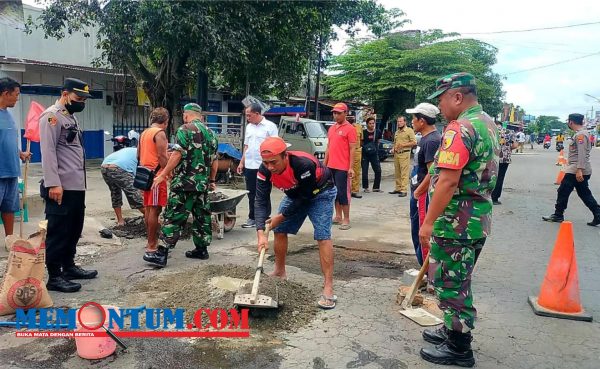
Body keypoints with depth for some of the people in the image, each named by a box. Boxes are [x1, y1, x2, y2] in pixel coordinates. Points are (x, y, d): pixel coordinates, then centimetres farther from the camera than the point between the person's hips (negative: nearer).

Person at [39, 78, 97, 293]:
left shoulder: (71, 118, 20)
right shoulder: (51, 116, -9)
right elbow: (47, 152, -17)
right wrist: (53, 184, -23)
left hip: (77, 186, 9)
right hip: (61, 188, -9)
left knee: (74, 230, 16)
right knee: (58, 232, -2)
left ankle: (69, 267, 28)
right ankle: (54, 277, 5)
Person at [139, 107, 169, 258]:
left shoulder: (144, 133, 16)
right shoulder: (160, 133, -11)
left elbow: (138, 154, 22)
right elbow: (162, 156, -19)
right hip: (157, 175, -9)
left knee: (148, 208, 14)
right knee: (155, 210, -8)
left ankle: (151, 241, 23)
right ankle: (151, 247, -7)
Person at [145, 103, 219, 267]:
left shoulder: (185, 129, -7)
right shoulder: (210, 133, 14)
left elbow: (177, 155, -15)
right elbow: (214, 161, 15)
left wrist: (163, 175, -11)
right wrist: (212, 180, 25)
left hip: (184, 183, -7)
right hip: (203, 184, 7)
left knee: (174, 216, -5)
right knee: (202, 215, 13)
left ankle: (162, 254, -4)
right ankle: (201, 249, 21)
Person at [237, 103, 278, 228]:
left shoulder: (270, 126, -7)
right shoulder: (249, 127, 13)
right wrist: (242, 162, 15)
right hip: (249, 166, 6)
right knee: (251, 194, 11)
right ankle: (252, 218, 20)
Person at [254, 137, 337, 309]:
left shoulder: (304, 164, -41)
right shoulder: (265, 170, -25)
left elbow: (305, 197, -28)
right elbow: (261, 201, -26)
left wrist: (282, 216, -21)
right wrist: (261, 233, -37)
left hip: (320, 192, -6)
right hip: (295, 194, 6)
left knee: (322, 236, -18)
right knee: (280, 230, 6)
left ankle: (328, 288, -16)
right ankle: (280, 273, 28)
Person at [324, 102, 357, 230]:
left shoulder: (349, 129, -7)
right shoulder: (331, 128, 14)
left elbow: (352, 149, -10)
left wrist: (351, 167, -15)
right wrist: (324, 163, 15)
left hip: (342, 167, -7)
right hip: (331, 166, 7)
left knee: (343, 192, -4)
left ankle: (346, 220, 4)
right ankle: (338, 216, 23)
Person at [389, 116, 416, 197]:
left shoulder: (409, 130, -2)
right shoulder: (397, 132, 20)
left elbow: (414, 142, -8)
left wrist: (403, 145, -15)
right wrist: (394, 148, 11)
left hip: (404, 154, -7)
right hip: (396, 154, 7)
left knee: (404, 173, -10)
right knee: (397, 173, 9)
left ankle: (403, 190, -12)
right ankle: (398, 188, 16)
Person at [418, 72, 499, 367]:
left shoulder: (460, 128, -20)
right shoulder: (487, 123, 12)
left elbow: (448, 181, -27)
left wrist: (428, 222, -21)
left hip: (455, 223, -10)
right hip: (478, 220, 10)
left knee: (450, 284, 3)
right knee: (459, 282, 21)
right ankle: (454, 330, 36)